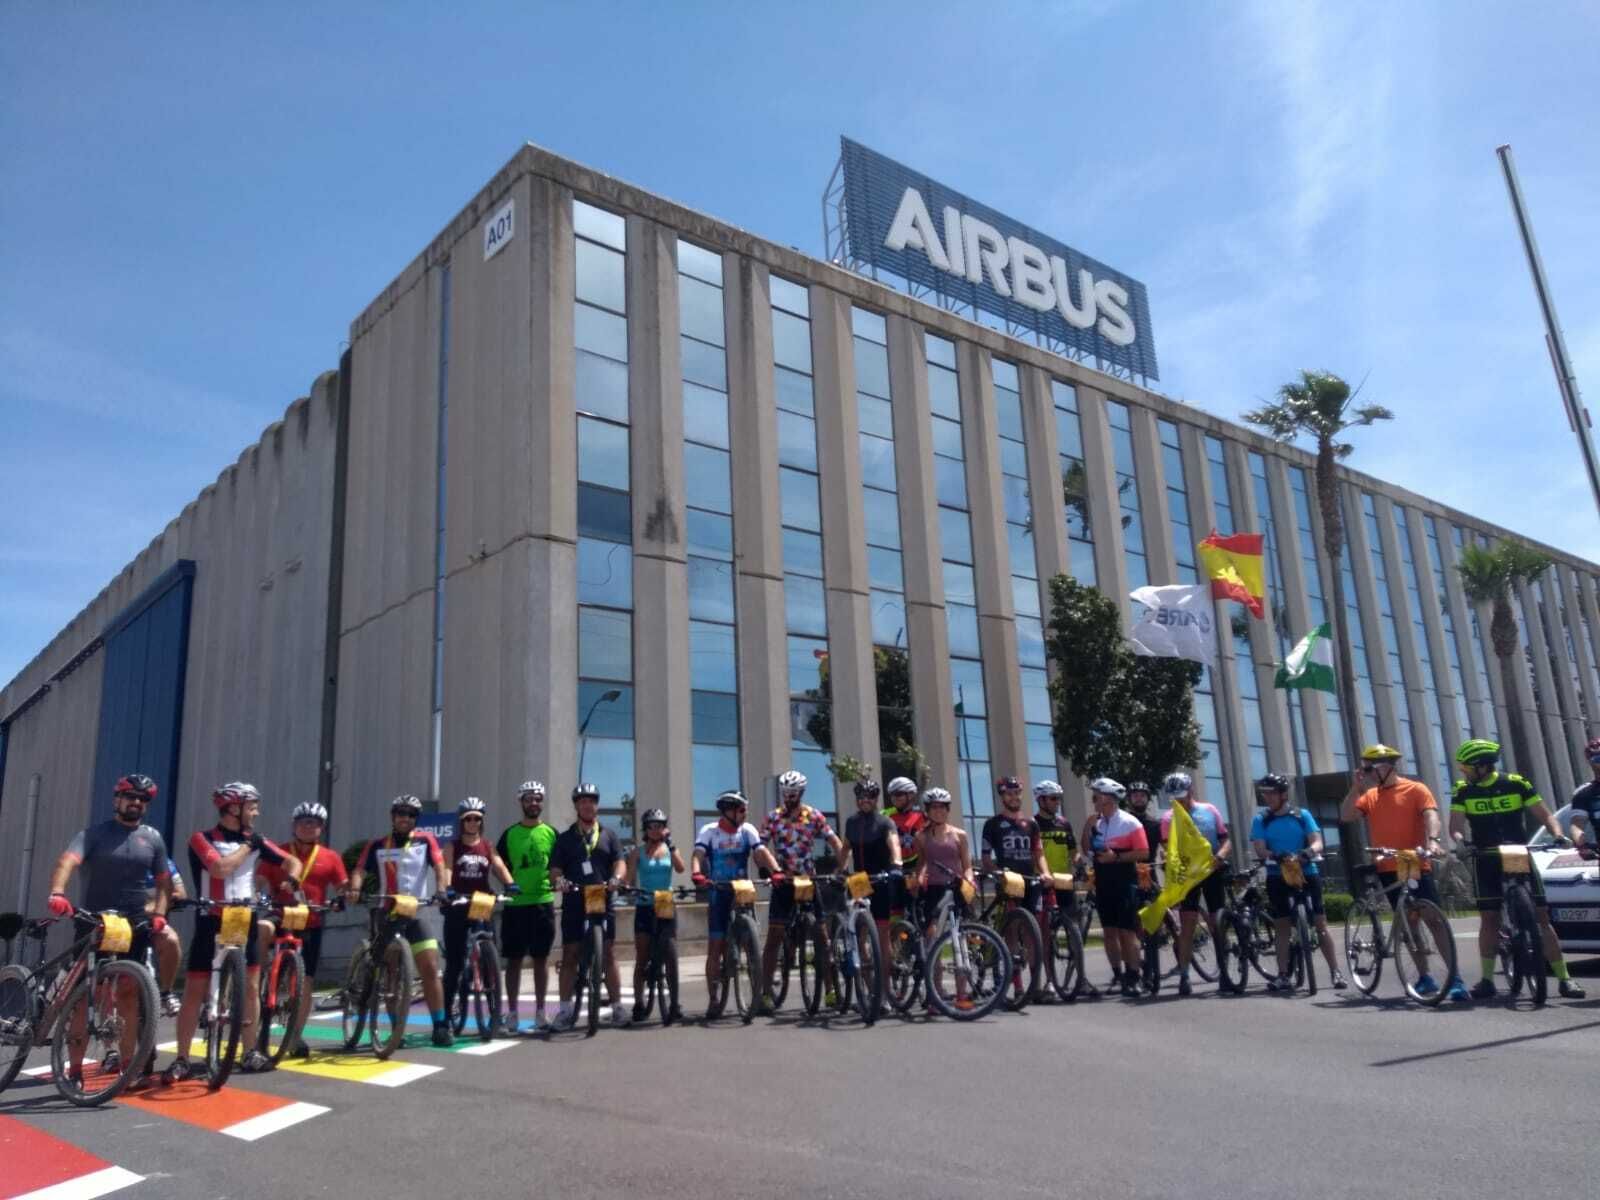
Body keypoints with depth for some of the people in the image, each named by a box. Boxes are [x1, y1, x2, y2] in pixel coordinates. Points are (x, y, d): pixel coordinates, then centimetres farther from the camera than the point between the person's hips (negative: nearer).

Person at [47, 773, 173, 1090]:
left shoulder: (153, 838, 8)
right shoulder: (93, 834, -2)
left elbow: (164, 882, 11)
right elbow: (67, 862, -20)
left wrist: (159, 914, -6)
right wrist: (57, 893, -39)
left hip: (134, 926, 2)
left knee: (127, 996, 4)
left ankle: (127, 1064, 10)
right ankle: (75, 1068, 8)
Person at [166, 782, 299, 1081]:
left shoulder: (255, 840, 6)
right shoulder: (202, 839, -8)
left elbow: (293, 862, 11)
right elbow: (220, 869, -25)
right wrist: (247, 845, -13)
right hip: (211, 923, -4)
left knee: (250, 987, 6)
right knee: (194, 991, 0)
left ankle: (250, 1053, 16)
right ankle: (181, 1059, 9)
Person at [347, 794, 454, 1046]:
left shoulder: (426, 840, 3)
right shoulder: (377, 845, 6)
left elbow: (439, 867, -7)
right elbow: (360, 870, -4)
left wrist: (441, 890, -26)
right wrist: (354, 889, -26)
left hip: (419, 910, -2)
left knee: (430, 968, -9)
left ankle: (441, 1026, -4)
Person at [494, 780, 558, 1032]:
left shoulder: (551, 833, 6)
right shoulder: (510, 834, 5)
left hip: (543, 902, 0)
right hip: (515, 903, 0)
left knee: (541, 958, 6)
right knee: (514, 959, 4)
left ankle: (540, 1012, 15)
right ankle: (511, 1013, 11)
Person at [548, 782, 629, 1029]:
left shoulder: (609, 835, 11)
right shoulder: (565, 838, 10)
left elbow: (620, 863, 1)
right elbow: (555, 869, 3)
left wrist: (616, 878, -20)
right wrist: (558, 881, -20)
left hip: (602, 902, 0)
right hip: (574, 902, 0)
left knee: (609, 955, 1)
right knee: (569, 956, 3)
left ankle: (617, 1007, 7)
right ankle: (566, 1009, 10)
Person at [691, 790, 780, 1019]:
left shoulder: (747, 830, 2)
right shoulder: (709, 830, -3)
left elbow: (762, 852, -11)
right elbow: (698, 854, -17)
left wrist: (776, 871, -30)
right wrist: (697, 875, -38)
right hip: (718, 894, -1)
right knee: (715, 947, -2)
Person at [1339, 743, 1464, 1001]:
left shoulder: (1416, 789, -1)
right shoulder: (1370, 796, 12)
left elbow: (1431, 815, -15)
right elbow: (1346, 816, 3)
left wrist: (1432, 840, -34)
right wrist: (1355, 787, -5)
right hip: (1388, 870, 5)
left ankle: (1453, 978, -4)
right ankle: (1425, 977, 18)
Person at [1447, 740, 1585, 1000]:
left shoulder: (1516, 783, -5)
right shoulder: (1462, 791, -1)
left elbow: (1544, 815, -3)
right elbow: (1456, 826, -7)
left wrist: (1558, 835, -22)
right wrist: (1461, 841, -28)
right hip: (1486, 860, 1)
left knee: (1541, 917, -4)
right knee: (1489, 919, 1)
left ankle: (1564, 979, 3)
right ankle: (1487, 980, 6)